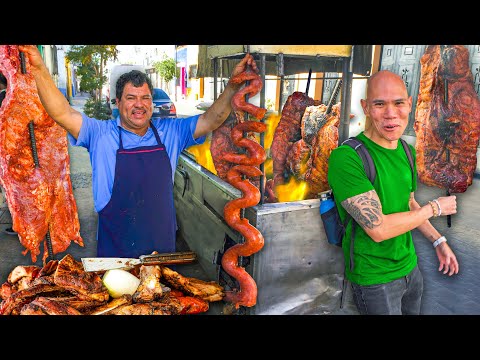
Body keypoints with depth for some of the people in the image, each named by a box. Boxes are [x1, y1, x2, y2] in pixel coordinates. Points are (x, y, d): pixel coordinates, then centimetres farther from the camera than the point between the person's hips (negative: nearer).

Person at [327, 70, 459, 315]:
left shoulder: (408, 152, 1)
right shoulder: (346, 158, -26)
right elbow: (378, 229, -28)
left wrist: (438, 241, 12)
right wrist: (434, 207, -16)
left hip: (410, 267, 7)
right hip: (374, 279, -7)